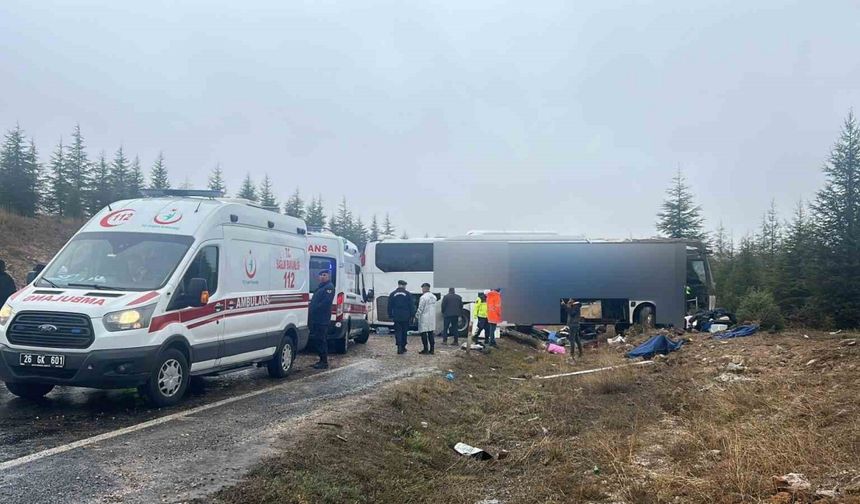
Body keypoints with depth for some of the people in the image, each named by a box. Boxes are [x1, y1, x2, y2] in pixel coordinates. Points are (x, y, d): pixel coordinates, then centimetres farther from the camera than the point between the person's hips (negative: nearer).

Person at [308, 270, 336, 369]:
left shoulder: (329, 287, -9)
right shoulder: (320, 287, 23)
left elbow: (325, 302, -19)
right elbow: (315, 301, 25)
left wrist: (314, 309, -18)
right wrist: (310, 307, 7)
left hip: (322, 319, -10)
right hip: (316, 319, 10)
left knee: (321, 340, -8)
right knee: (317, 340, 13)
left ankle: (324, 362, -4)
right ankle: (322, 360, 21)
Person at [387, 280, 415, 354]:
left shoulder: (392, 294, 4)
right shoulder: (408, 294, -2)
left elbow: (389, 306, 6)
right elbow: (411, 306, -3)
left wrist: (390, 316, 11)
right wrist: (412, 315, 2)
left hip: (396, 317, 0)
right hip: (405, 317, 0)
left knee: (398, 332, 1)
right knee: (404, 332, 12)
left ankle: (399, 347, -12)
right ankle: (403, 347, 18)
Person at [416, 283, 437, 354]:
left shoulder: (423, 297, -15)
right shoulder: (434, 297, 9)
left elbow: (420, 309, -13)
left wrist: (417, 315, -1)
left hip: (424, 319, -7)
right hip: (432, 318, 7)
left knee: (424, 334, 0)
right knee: (431, 333, 9)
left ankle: (426, 349, 0)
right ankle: (432, 349, 10)